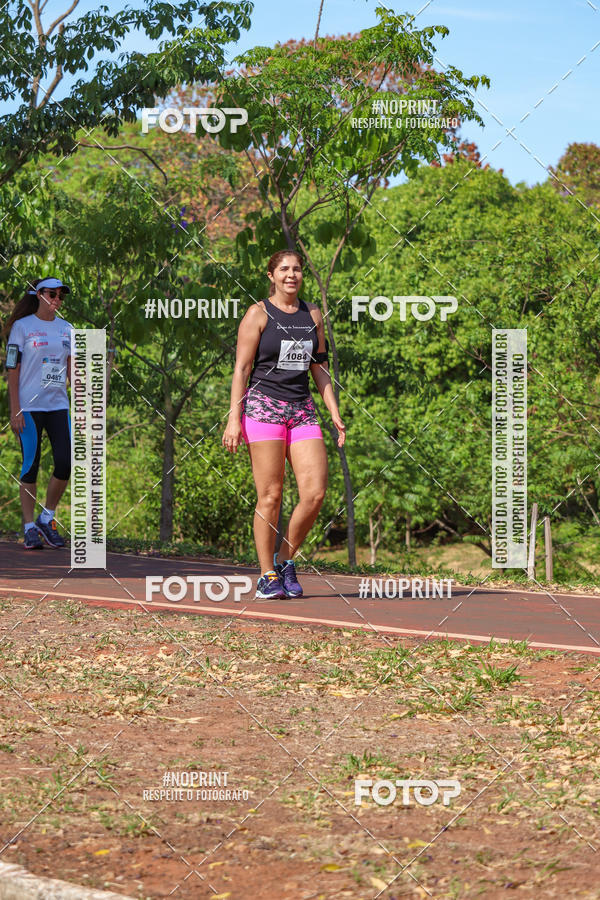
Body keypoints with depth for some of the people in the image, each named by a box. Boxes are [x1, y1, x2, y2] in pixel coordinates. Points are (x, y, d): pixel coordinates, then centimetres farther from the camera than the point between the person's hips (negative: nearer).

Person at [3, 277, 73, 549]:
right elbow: (12, 371, -5)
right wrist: (15, 411, -11)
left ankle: (47, 519, 12)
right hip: (29, 406, -4)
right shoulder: (22, 327, -2)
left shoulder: (66, 329, 12)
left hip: (58, 406, 5)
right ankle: (30, 528, 5)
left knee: (65, 463, -5)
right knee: (30, 466, -3)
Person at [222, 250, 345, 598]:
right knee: (270, 495, -7)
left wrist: (334, 412, 12)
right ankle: (268, 577, 1)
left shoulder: (313, 314, 15)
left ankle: (286, 560, 12)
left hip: (302, 409, 5)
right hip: (264, 406, -5)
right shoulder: (258, 314, 0)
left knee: (315, 492, -7)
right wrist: (234, 419, -10)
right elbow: (242, 369, -3)